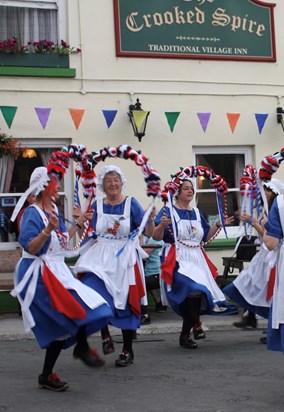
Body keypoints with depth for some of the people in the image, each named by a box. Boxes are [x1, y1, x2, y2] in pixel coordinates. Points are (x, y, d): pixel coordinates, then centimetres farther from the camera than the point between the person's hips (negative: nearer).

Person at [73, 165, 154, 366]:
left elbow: (148, 232, -4)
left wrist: (151, 219, -23)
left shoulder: (131, 203, -1)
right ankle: (105, 333, 0)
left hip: (125, 259, -2)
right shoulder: (96, 205, 6)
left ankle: (128, 351, 18)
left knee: (126, 304, 3)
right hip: (101, 257, 2)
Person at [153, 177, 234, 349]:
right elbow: (157, 237, -9)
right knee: (194, 291, -25)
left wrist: (218, 225, 11)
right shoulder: (168, 211, -3)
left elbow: (205, 236, 23)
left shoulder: (197, 212, 17)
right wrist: (162, 225, -28)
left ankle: (187, 333, 19)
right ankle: (185, 335, -11)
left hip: (197, 258, 7)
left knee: (200, 294, 0)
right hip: (177, 259, -7)